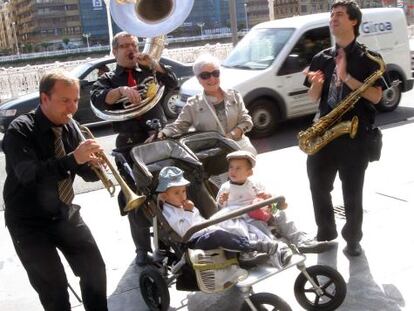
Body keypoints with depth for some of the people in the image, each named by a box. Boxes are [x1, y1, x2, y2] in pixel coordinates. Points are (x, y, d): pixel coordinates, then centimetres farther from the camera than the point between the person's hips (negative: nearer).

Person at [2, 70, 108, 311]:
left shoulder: (69, 127, -2)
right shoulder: (20, 130, -17)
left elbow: (86, 172, 3)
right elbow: (28, 174, -33)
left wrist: (94, 165, -21)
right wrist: (73, 158, -42)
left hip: (65, 214, 5)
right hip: (29, 222, -5)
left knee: (95, 269, 6)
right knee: (53, 287, -3)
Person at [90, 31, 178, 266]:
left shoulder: (149, 71, 13)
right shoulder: (108, 79, 7)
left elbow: (173, 83, 0)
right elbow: (97, 99, -13)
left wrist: (153, 63, -10)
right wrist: (122, 90, -31)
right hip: (129, 145, -1)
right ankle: (143, 248, 16)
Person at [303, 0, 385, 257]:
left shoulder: (367, 58, -1)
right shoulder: (321, 58, 10)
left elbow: (376, 97, -9)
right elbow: (314, 98, 12)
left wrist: (347, 77, -18)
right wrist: (317, 84, -10)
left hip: (355, 134, -4)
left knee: (352, 192, 4)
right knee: (318, 185, 8)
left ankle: (353, 239, 23)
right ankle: (326, 234, 28)